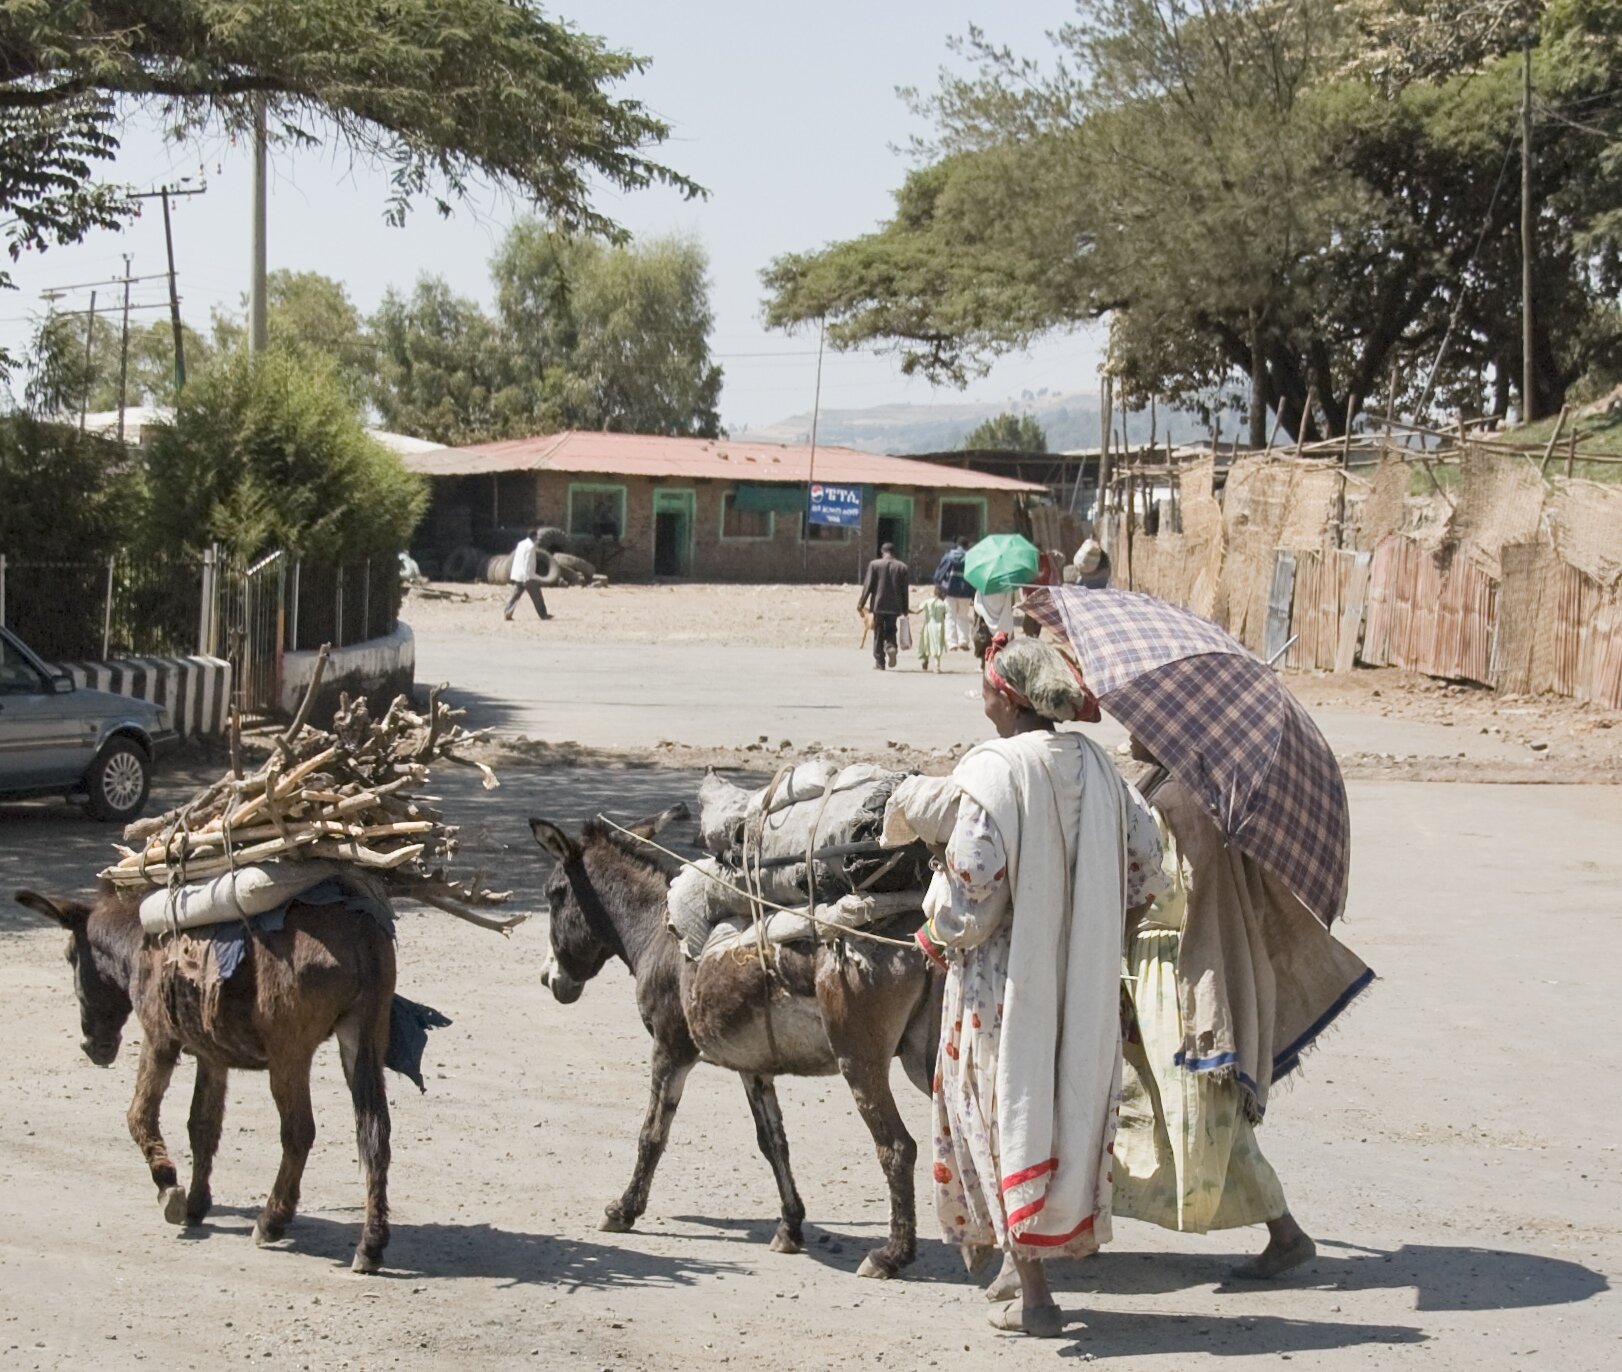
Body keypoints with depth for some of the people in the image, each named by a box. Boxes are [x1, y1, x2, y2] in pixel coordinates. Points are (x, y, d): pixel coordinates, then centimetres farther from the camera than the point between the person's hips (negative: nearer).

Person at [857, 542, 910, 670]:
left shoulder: (874, 564, -4)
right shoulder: (902, 567, 0)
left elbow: (867, 586, -5)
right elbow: (904, 590, 2)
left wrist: (861, 604, 2)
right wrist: (905, 610, 9)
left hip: (878, 604, -1)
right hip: (894, 606, 1)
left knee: (878, 634, 7)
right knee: (890, 631, 13)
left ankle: (879, 662, 7)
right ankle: (891, 647, -17)